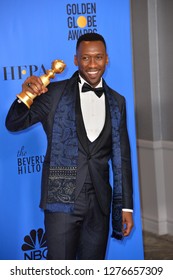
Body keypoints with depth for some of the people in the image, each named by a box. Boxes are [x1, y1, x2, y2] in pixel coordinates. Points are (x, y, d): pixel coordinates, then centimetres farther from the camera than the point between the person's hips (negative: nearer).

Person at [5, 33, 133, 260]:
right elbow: (14, 124, -2)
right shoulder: (56, 93, -1)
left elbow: (122, 157, 11)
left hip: (99, 201, 4)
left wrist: (126, 205, 9)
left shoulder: (117, 102, 9)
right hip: (62, 198, -3)